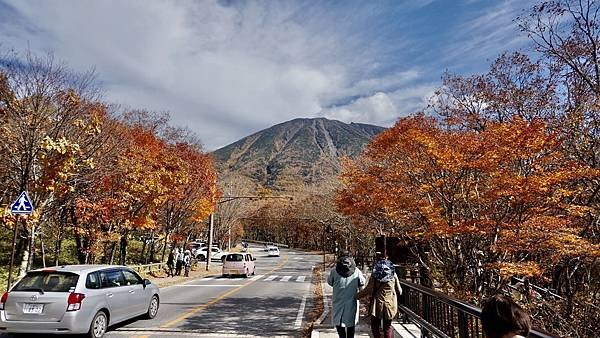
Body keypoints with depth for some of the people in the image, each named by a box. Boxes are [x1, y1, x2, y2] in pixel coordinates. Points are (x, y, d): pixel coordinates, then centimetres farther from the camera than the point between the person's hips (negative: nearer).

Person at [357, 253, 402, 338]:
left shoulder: (375, 275, -8)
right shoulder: (393, 274, -2)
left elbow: (368, 289, -11)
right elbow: (399, 291, 2)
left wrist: (357, 295, 1)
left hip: (377, 305, -2)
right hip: (390, 304, 2)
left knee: (375, 326, 13)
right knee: (387, 326, 13)